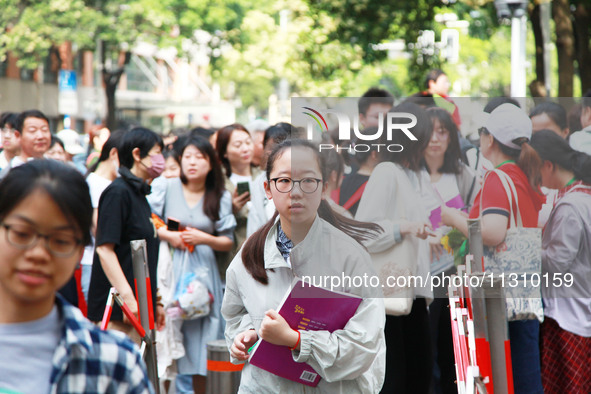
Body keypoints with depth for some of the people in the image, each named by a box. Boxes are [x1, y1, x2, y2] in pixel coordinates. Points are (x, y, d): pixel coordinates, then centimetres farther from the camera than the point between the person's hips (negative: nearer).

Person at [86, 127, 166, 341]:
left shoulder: (139, 193, 18)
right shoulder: (118, 192, -10)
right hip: (116, 308, -9)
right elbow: (104, 249, -18)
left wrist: (155, 301, 23)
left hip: (139, 308, 9)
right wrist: (127, 297, -24)